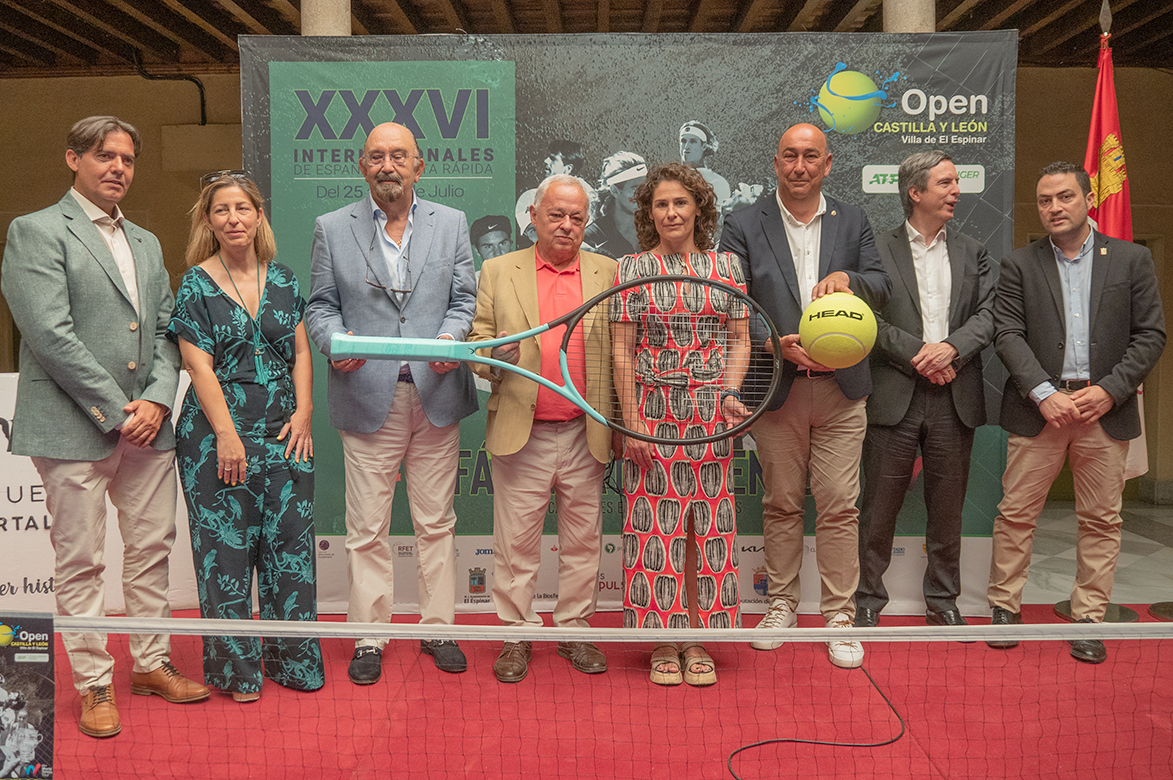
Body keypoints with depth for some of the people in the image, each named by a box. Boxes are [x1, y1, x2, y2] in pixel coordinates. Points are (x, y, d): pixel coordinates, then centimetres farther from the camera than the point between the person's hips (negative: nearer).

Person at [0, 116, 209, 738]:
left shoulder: (146, 243, 17)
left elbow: (167, 330, 12)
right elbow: (51, 335, -14)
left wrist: (158, 399, -4)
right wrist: (118, 412, -14)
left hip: (148, 424, 6)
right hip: (74, 427, -6)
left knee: (151, 549, 12)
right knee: (80, 562, 4)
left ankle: (150, 663, 28)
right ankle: (94, 684, 18)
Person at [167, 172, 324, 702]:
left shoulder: (284, 280, 10)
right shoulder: (196, 285, -2)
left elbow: (300, 353, 10)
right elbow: (199, 366, -8)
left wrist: (303, 412, -2)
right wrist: (227, 436, -13)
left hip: (284, 433, 4)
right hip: (216, 435, -3)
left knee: (290, 543, 6)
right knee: (226, 547, 3)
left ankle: (293, 660, 21)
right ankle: (236, 668, 18)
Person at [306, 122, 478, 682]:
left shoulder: (451, 223, 10)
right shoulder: (332, 228, 7)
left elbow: (464, 299, 8)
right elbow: (320, 305, 7)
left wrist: (450, 337, -12)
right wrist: (335, 342, -14)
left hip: (436, 393, 1)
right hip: (367, 396, -1)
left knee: (436, 522, 10)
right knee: (367, 529, 5)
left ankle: (437, 629, 24)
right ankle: (369, 639, 19)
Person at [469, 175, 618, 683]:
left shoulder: (608, 273, 7)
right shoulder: (498, 272, 6)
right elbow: (478, 343, 5)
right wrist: (494, 356, -18)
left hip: (584, 436, 1)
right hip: (520, 434, -1)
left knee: (582, 541, 11)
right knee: (516, 542, 7)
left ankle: (575, 630, 27)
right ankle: (518, 634, 22)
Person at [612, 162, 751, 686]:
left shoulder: (726, 266, 8)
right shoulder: (632, 269, 3)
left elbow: (739, 340, 9)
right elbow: (622, 351, 0)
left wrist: (731, 395, -7)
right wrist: (631, 419, -7)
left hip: (711, 415, 2)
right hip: (653, 412, -1)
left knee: (706, 526, 5)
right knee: (657, 524, 2)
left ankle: (698, 641, 19)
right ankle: (663, 643, 15)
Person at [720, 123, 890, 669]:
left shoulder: (852, 221, 10)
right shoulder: (744, 226, 2)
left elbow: (882, 289, 6)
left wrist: (848, 279, -16)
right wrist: (776, 345, -17)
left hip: (841, 388, 1)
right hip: (776, 389, -1)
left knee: (839, 506, 2)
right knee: (780, 503, 10)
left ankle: (839, 617, 14)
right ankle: (782, 604, 25)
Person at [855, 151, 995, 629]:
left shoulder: (972, 252, 14)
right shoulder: (878, 250, 1)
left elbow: (988, 316, 5)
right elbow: (869, 319, -7)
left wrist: (951, 347, -13)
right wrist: (919, 355, -13)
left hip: (955, 398, 4)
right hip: (894, 396, -3)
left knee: (948, 506, 11)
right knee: (880, 504, 3)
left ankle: (943, 601, 26)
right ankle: (868, 600, 17)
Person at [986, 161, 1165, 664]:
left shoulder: (1132, 260, 8)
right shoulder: (1019, 265, 6)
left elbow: (1151, 334, 4)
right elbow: (1008, 335, -2)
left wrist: (1109, 390, -9)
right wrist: (1045, 394, -13)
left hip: (1106, 410, 1)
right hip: (1038, 409, -1)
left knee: (1102, 520, 6)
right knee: (1016, 513, 2)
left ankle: (1088, 619, 18)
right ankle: (1004, 607, 16)